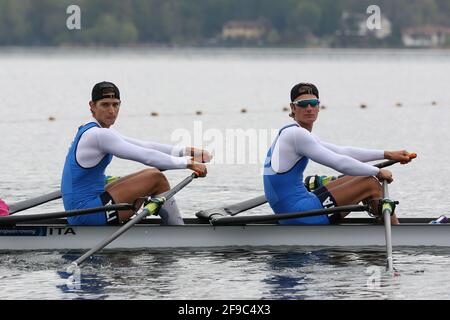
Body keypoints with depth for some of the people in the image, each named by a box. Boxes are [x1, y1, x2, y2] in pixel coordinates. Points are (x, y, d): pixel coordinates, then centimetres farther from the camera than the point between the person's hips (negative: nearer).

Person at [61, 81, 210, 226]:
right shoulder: (97, 135, -16)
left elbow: (144, 146, 15)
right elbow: (146, 156, -19)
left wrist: (186, 151, 10)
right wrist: (188, 163, -13)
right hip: (86, 214, -11)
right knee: (156, 179, -7)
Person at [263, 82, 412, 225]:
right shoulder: (295, 134, -15)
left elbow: (343, 152, 20)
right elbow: (340, 163, -16)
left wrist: (388, 155, 19)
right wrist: (378, 172, -2)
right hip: (300, 217, -10)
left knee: (354, 180, 23)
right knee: (371, 184, -2)